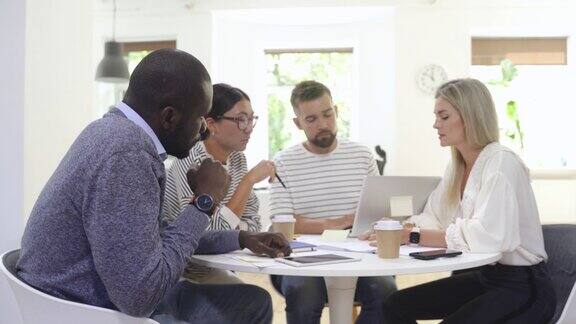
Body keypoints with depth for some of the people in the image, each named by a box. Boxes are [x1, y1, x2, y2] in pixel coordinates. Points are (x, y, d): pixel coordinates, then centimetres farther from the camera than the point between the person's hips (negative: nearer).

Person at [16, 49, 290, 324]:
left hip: (119, 299, 9)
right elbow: (140, 296, -28)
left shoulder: (119, 133, 5)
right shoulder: (125, 153, -26)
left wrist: (240, 239, 16)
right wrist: (204, 202, -18)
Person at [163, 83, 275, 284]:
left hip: (210, 270, 7)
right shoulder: (189, 164, -20)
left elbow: (253, 223, 5)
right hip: (178, 274, -7)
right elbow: (214, 233, -24)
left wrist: (227, 232, -15)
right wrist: (249, 180, -23)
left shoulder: (237, 159, 4)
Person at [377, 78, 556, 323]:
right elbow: (434, 218, 8)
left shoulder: (501, 163, -19)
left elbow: (487, 236, -30)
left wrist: (415, 236, -27)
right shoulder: (457, 167, 8)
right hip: (484, 276, 8)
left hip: (523, 286, -8)